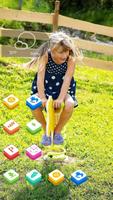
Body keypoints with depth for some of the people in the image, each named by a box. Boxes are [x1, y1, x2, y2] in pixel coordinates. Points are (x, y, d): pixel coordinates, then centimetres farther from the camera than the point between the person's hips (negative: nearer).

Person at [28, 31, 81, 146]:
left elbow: (67, 80, -25)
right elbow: (40, 78, -25)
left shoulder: (71, 60, -19)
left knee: (70, 105, -31)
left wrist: (60, 99, -36)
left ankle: (58, 130, 0)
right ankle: (46, 130, 3)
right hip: (45, 87, 0)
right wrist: (42, 97, -35)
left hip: (63, 88, 0)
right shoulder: (45, 57, -20)